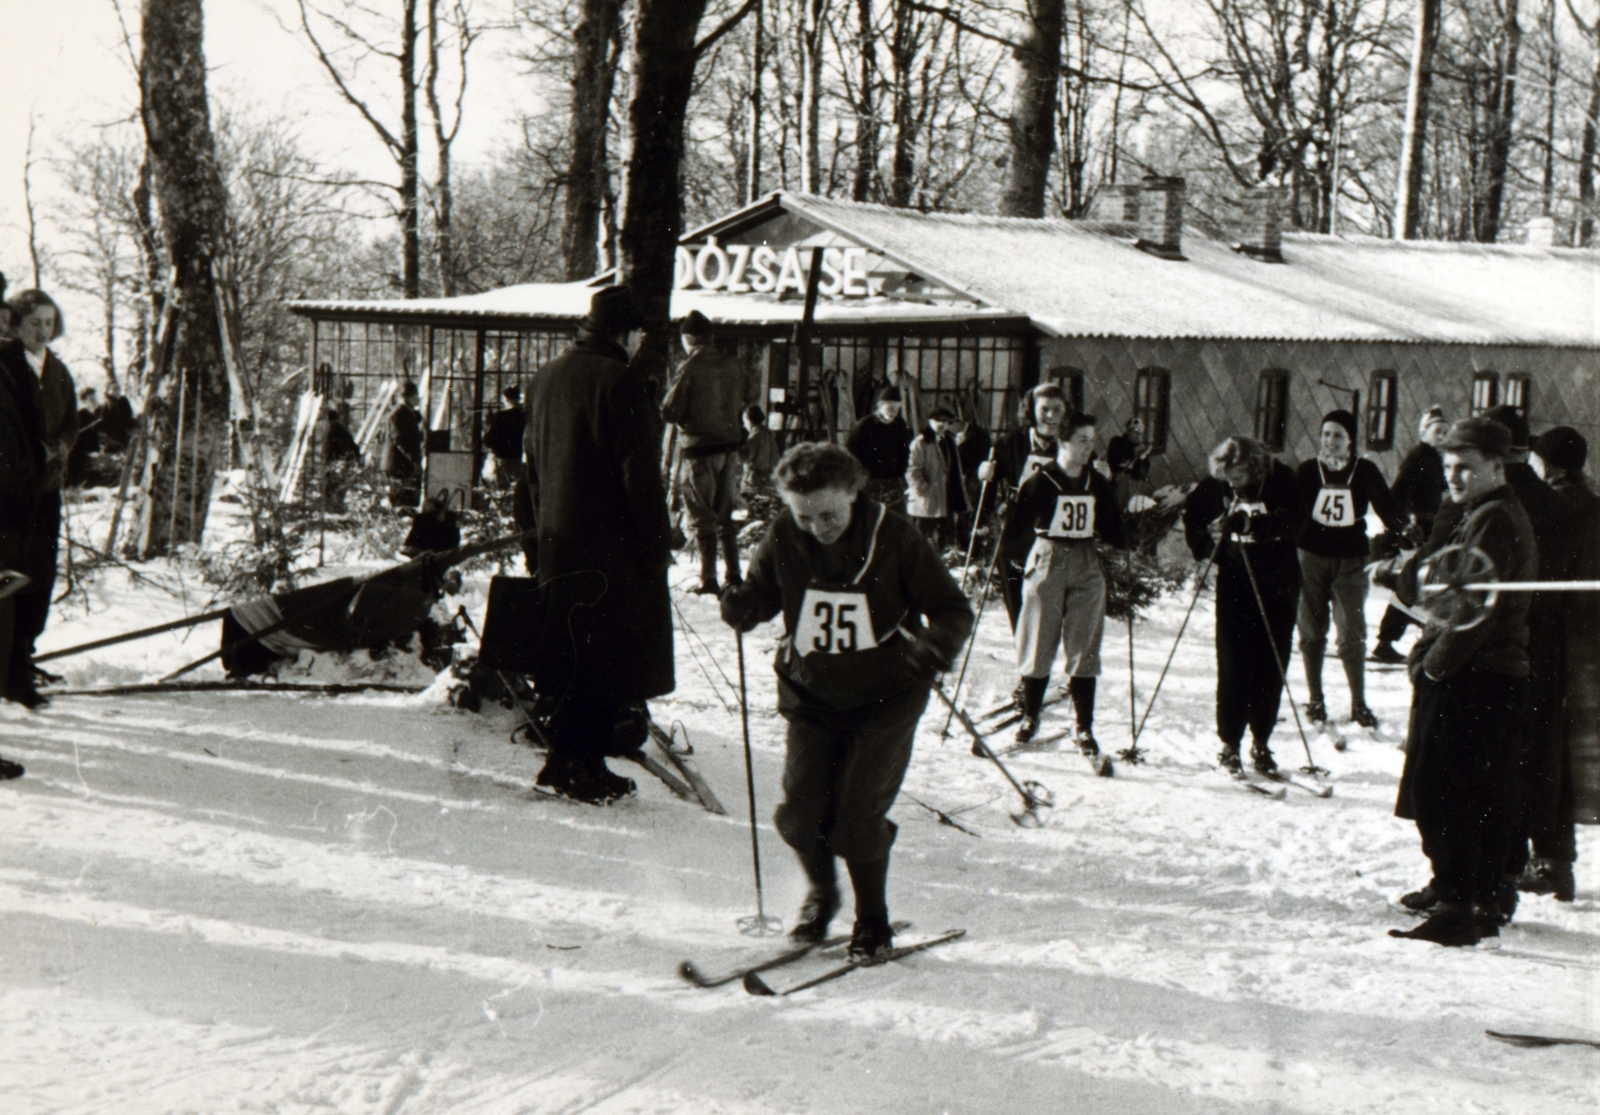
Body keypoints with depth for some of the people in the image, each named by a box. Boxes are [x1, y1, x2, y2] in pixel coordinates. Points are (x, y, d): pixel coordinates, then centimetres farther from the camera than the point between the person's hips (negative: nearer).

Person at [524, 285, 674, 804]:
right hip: (612, 545, -8)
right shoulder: (618, 381, -15)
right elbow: (640, 473, -16)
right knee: (604, 657, -1)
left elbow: (532, 464, 18)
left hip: (558, 541, 8)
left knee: (575, 652, 14)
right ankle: (575, 764, 0)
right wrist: (656, 546, -11)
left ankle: (573, 759, 19)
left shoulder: (544, 378, 11)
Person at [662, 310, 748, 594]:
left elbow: (669, 412, -14)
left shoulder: (690, 369, -16)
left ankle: (709, 580, 2)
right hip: (730, 445, 5)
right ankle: (734, 576, 17)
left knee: (703, 517, 2)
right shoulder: (733, 367, 1)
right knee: (725, 515, 15)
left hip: (698, 448, -5)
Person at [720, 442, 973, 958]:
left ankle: (873, 920, 18)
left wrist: (935, 648, -32)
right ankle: (821, 893, 31)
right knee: (800, 813, -3)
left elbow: (954, 609, -10)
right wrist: (741, 606, -17)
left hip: (884, 699, -3)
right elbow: (761, 592, 8)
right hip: (811, 696, 3)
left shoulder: (893, 537, -15)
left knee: (856, 819, -9)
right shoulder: (783, 538, -7)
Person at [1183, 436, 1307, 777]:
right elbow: (1192, 514, 11)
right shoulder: (1215, 485, -5)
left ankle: (1261, 743, 16)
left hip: (1277, 582, -1)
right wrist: (1205, 543, -6)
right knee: (1234, 665, -4)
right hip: (1234, 584, 1)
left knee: (1272, 665, 3)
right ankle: (1230, 743, 5)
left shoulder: (1280, 480, -11)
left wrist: (1254, 525, -37)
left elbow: (1295, 520, -24)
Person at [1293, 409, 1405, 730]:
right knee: (1311, 633, 8)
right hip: (1312, 558, 1)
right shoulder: (1308, 471, 0)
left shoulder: (1365, 471, -2)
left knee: (1352, 634, -3)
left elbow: (1386, 508, 0)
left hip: (1351, 561, -1)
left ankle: (1359, 704, 10)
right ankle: (1315, 701, 21)